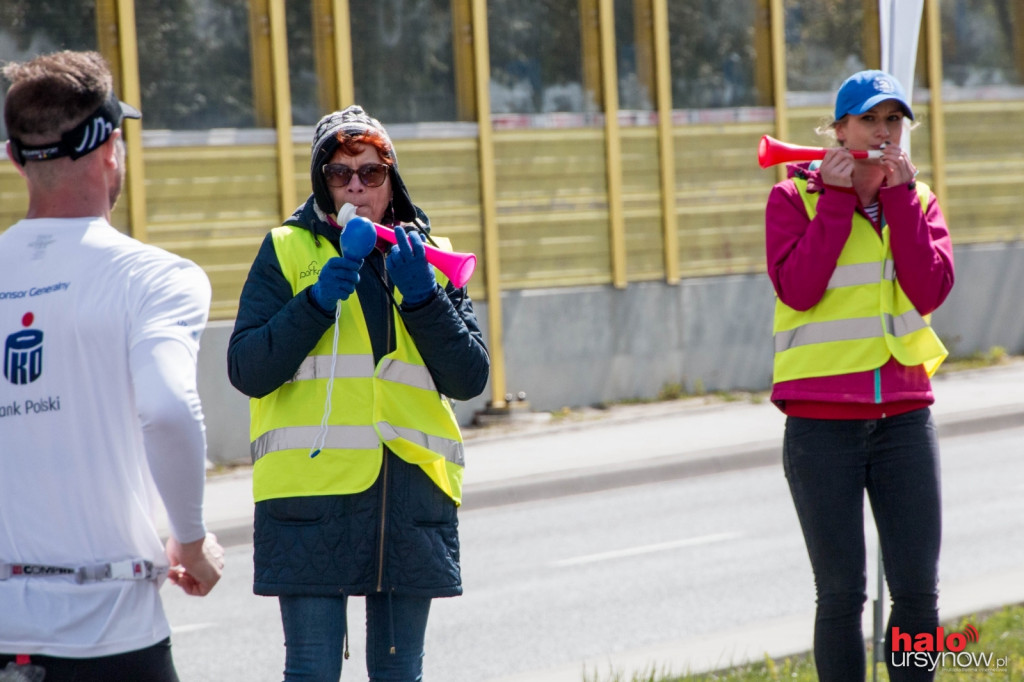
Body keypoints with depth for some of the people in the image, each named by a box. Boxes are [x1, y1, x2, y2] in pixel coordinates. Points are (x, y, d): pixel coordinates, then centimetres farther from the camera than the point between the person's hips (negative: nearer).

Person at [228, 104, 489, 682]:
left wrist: (421, 296, -8)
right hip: (312, 488, -3)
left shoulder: (428, 257, 14)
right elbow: (247, 372, -4)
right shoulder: (287, 251, 6)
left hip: (412, 488, 3)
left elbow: (470, 379, 4)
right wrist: (318, 301, -14)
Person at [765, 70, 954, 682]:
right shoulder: (795, 198, 1)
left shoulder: (918, 200, 10)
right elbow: (797, 289, -14)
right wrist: (836, 199, -12)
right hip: (822, 422, -3)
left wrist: (899, 196, -8)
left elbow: (931, 290, -6)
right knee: (842, 594, -1)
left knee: (919, 591, 1)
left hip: (904, 417, 3)